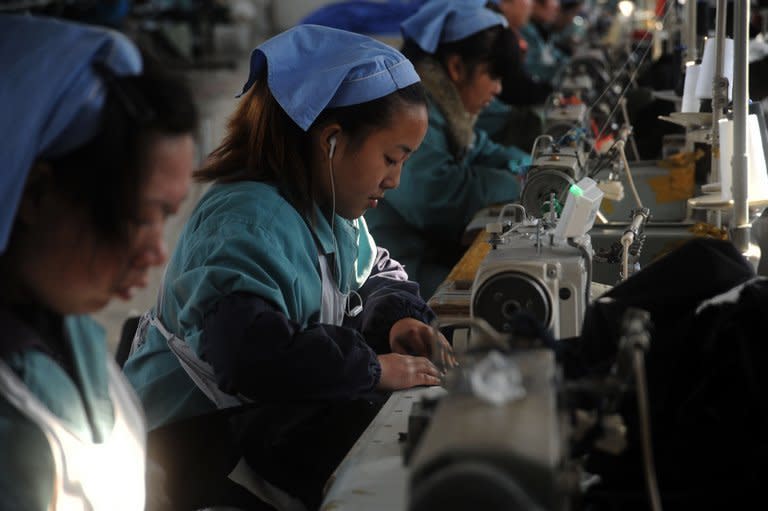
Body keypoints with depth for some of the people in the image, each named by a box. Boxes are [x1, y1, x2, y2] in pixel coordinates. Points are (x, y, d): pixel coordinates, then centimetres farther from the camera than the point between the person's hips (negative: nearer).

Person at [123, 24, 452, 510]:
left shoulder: (329, 205, 4)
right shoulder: (250, 220, -27)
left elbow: (376, 271, 19)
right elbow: (248, 352, -41)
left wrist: (397, 316, -4)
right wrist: (371, 367, -30)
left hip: (265, 412, 9)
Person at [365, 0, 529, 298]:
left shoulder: (441, 103, 8)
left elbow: (479, 152, 23)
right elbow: (441, 197, -30)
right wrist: (514, 184, -14)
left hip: (431, 248, 10)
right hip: (403, 271, -10)